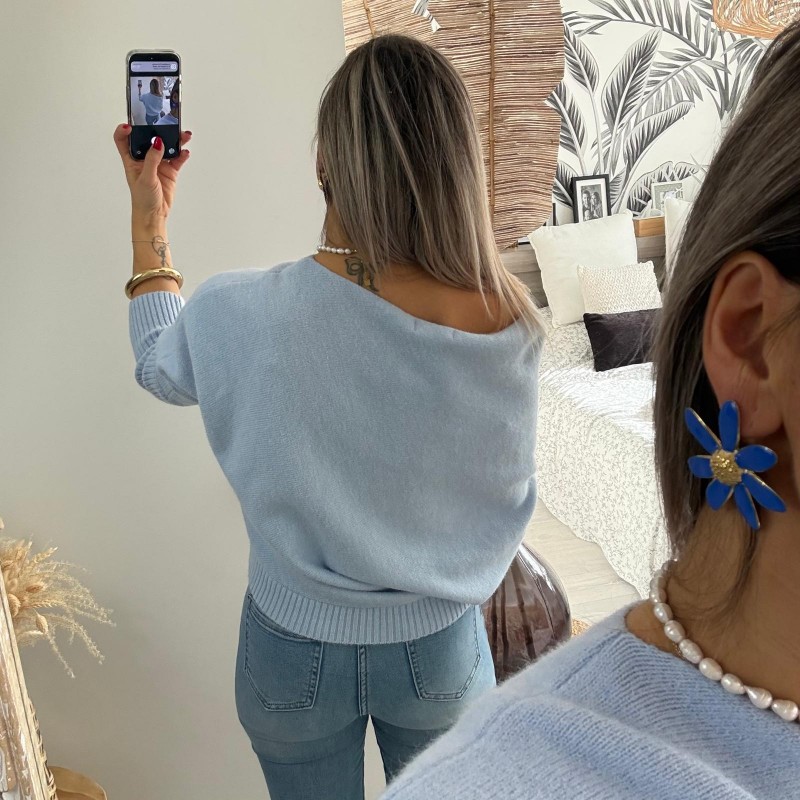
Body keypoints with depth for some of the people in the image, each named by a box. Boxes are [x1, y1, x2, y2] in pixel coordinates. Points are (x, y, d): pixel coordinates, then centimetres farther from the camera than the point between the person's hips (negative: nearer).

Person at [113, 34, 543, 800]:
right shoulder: (508, 317, -22)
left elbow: (158, 367, 0)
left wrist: (149, 216, 7)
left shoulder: (243, 312, -25)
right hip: (441, 647, 1)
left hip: (298, 649, 0)